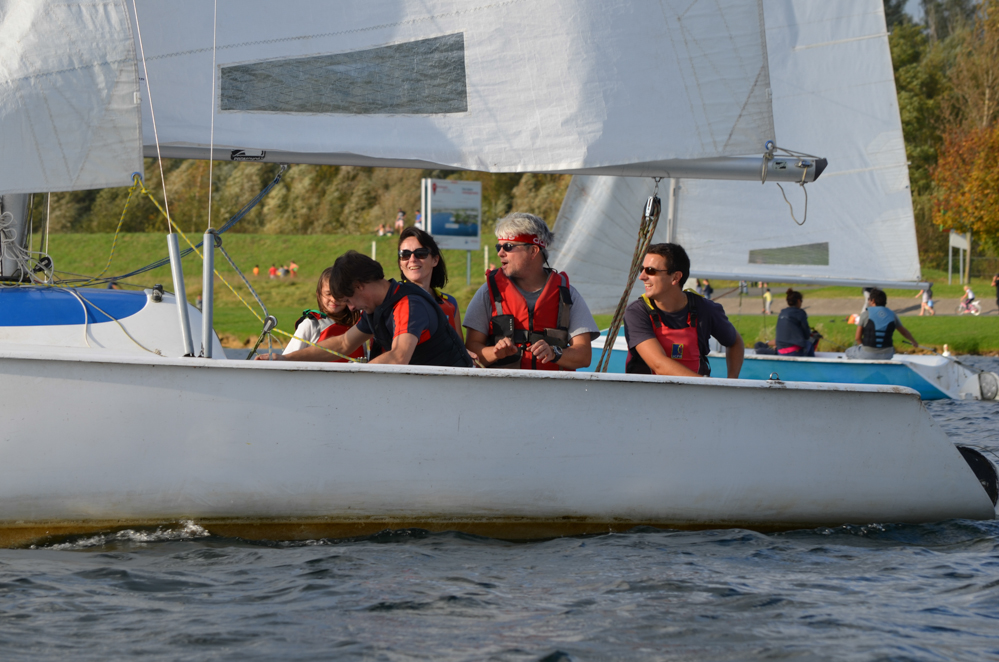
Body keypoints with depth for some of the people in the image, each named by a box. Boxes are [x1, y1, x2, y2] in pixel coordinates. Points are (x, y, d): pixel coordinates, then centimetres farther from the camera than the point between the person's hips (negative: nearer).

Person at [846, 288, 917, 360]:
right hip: (887, 356, 3)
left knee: (849, 351, 27)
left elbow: (858, 338, -5)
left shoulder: (865, 314, -5)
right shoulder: (892, 315, 5)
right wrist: (914, 342, 38)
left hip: (867, 354, -3)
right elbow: (904, 332, 18)